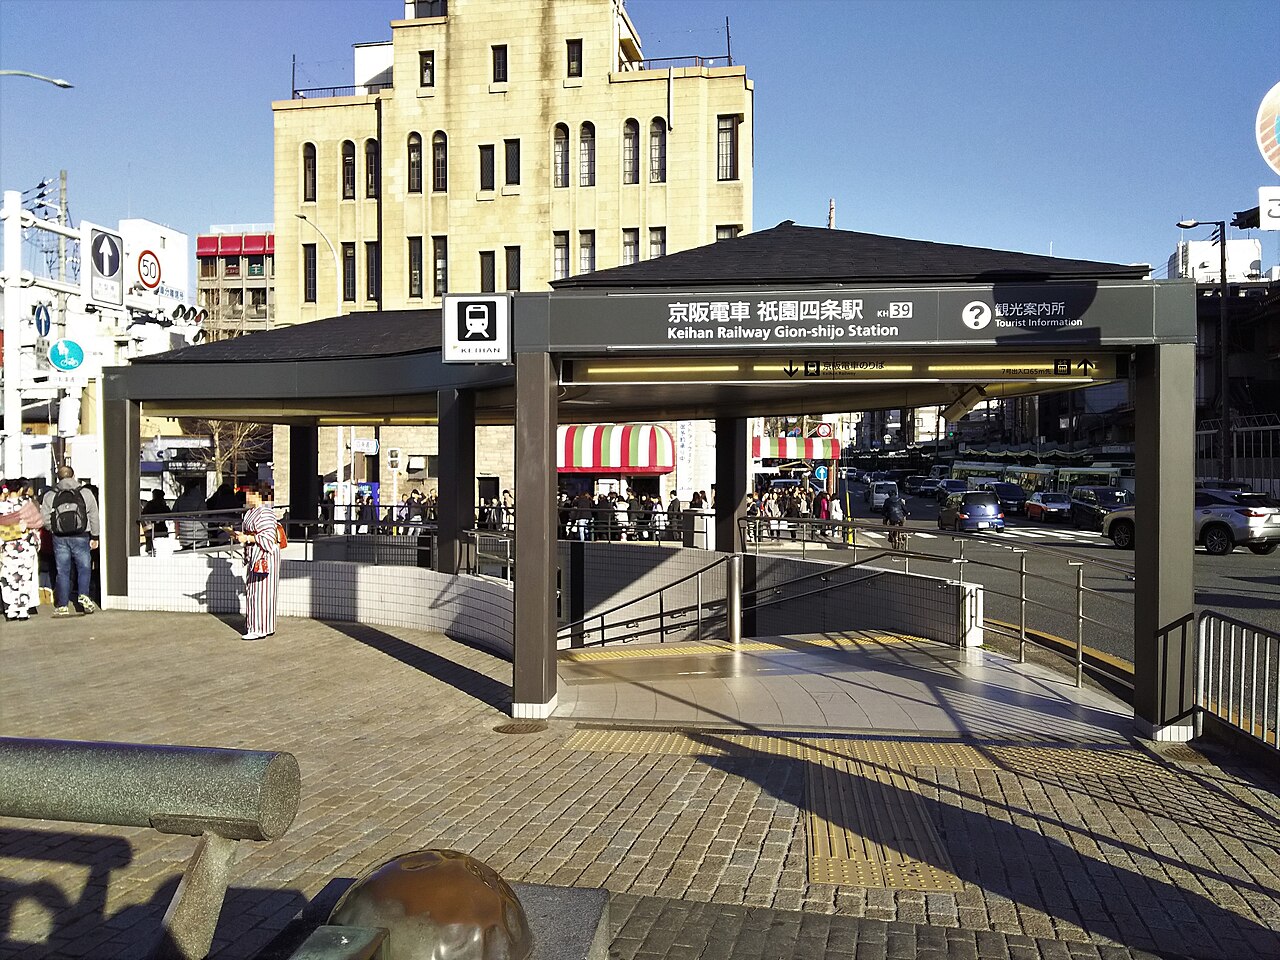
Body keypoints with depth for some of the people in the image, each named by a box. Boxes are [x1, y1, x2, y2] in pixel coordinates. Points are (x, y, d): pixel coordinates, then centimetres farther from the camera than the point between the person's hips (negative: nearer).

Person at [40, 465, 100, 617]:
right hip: (81, 537, -1)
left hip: (60, 538, 1)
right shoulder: (86, 493, 0)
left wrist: (55, 530, 13)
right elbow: (94, 516, 2)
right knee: (84, 567, 10)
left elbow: (44, 518, -3)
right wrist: (94, 536, 9)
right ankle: (83, 595, -9)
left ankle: (62, 606, 8)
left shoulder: (49, 496, 2)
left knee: (62, 571, 6)